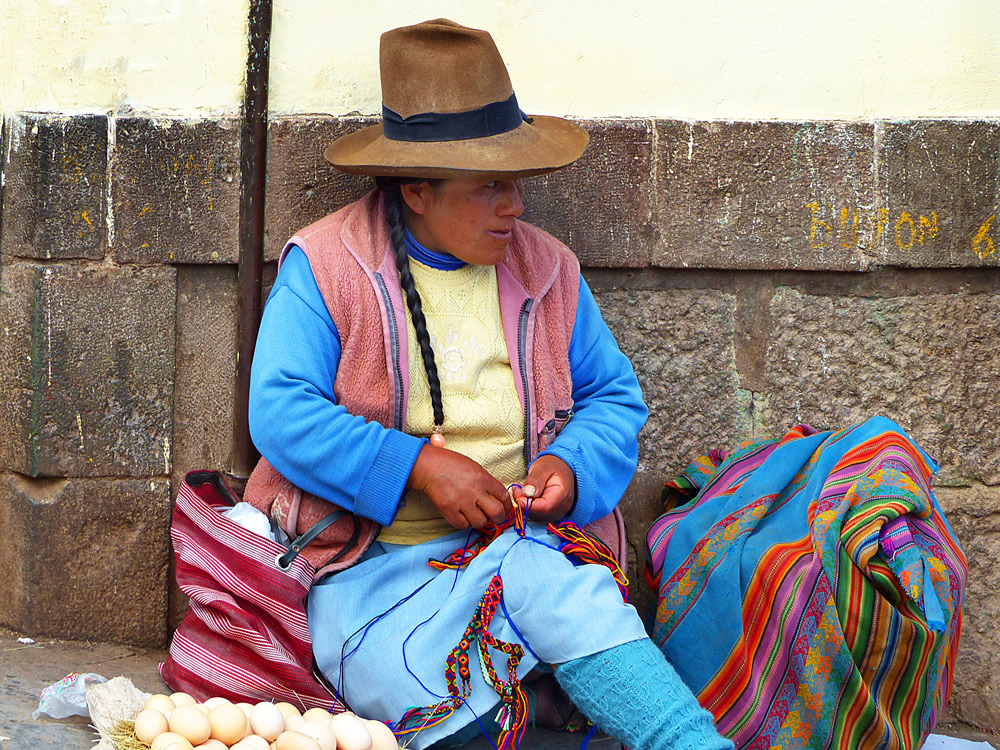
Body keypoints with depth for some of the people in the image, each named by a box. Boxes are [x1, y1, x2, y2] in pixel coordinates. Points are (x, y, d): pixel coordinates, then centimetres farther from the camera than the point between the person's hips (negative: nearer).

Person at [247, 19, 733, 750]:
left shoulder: (546, 270, 12)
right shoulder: (324, 267, -2)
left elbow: (615, 397, 17)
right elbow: (281, 414, -11)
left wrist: (573, 465, -6)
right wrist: (417, 465, -20)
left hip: (518, 543, 4)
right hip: (371, 564, -3)